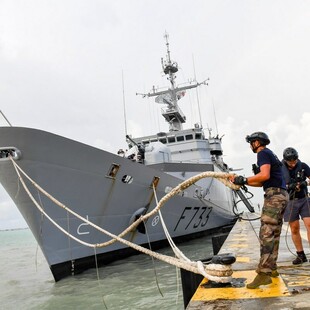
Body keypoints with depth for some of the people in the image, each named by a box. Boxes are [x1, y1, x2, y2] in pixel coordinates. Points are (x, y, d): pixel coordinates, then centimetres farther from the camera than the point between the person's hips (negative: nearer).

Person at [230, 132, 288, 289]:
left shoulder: (263, 153, -5)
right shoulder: (269, 154, 25)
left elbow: (265, 175, -22)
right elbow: (261, 183, 23)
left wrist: (244, 179, -16)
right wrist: (242, 182, 17)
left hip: (274, 195, -11)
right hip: (281, 195, 11)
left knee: (266, 234, -15)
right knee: (274, 234, 13)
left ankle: (264, 273, -18)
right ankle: (271, 268, 19)